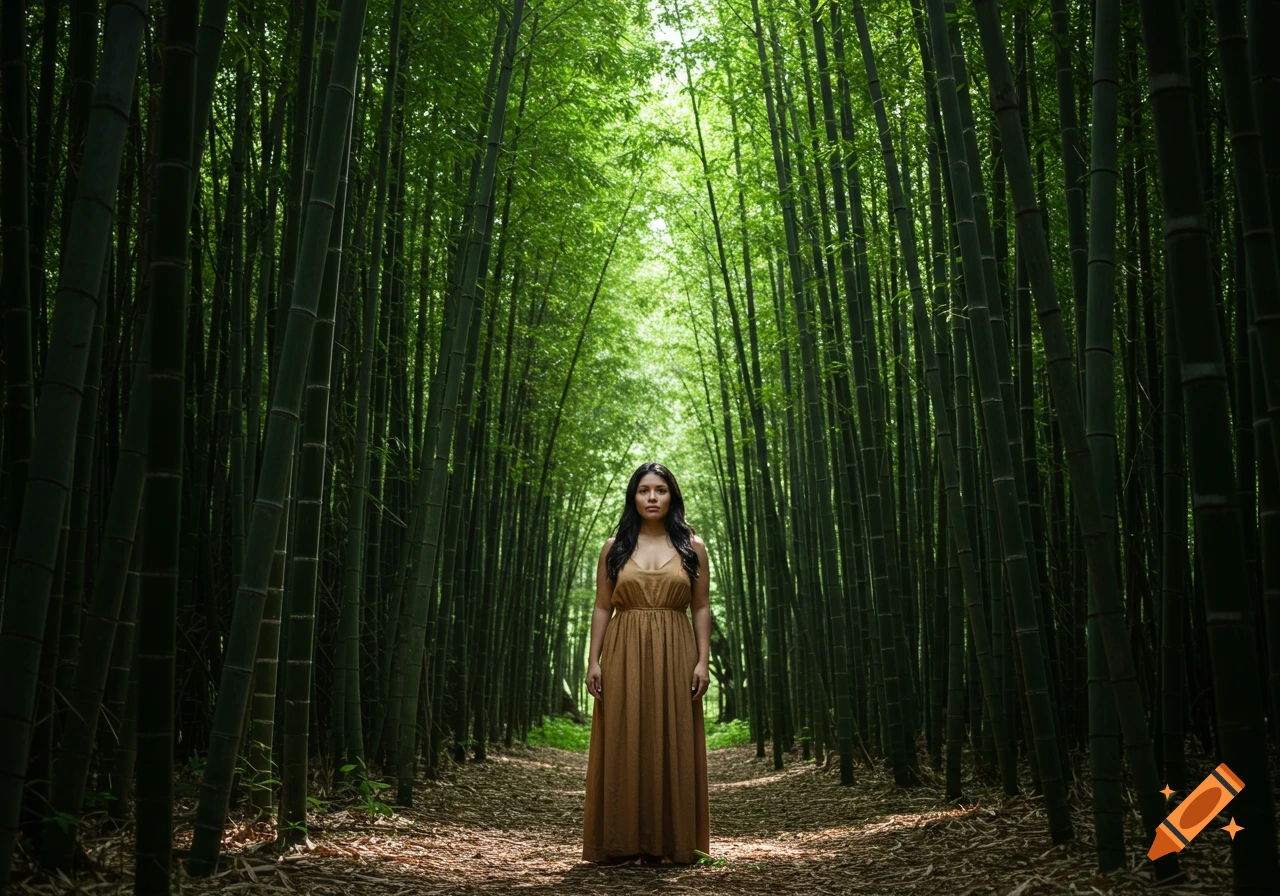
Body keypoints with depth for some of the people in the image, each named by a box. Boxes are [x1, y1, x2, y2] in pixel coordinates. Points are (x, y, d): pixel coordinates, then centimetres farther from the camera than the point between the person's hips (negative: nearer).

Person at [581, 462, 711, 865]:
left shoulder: (692, 547, 8)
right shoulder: (614, 548, 8)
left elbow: (701, 608, 6)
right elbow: (602, 607, 8)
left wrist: (702, 660, -3)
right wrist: (594, 659, -1)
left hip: (674, 655, 0)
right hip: (624, 655, 0)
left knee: (672, 745, 0)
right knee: (624, 745, 0)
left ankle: (672, 843, 8)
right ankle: (625, 843, 7)